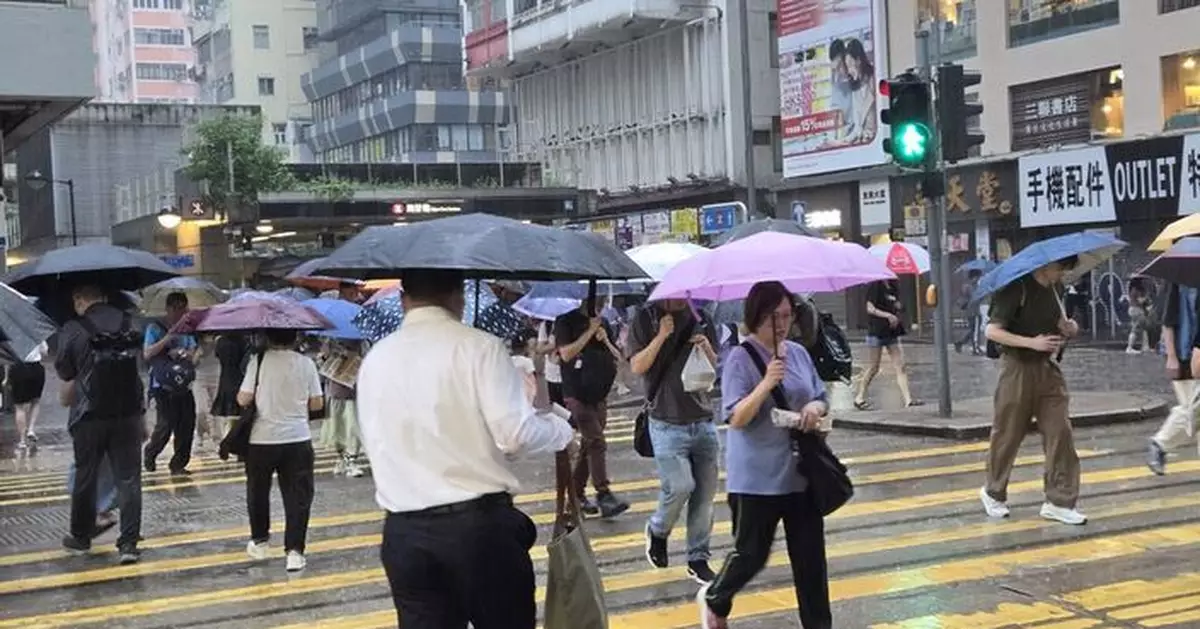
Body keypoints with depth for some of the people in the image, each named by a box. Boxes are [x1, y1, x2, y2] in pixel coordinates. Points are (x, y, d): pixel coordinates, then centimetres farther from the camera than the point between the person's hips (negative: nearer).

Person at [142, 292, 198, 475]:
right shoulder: (155, 328, 1)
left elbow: (193, 355, 6)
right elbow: (147, 354, -9)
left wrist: (180, 352, -14)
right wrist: (168, 338, -16)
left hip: (183, 385, 4)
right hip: (162, 386, -4)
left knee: (187, 424, -2)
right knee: (166, 424, -11)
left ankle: (178, 464, 8)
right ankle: (150, 453, 16)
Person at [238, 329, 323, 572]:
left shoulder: (258, 360, -8)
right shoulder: (306, 363, -3)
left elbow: (243, 399, -10)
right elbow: (317, 404, 1)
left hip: (262, 439, 0)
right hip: (297, 439, 0)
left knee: (258, 492, 19)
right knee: (297, 497, 5)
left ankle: (259, 541, 31)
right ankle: (294, 550, -1)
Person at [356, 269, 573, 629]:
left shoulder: (374, 360, 8)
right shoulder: (478, 346, -6)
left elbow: (374, 444, 13)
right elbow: (516, 434, -13)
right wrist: (563, 429, 6)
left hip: (404, 533, 4)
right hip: (479, 523, -4)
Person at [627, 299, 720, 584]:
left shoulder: (700, 319, 9)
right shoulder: (645, 319, -1)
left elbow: (716, 368, 13)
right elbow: (637, 366, -8)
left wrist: (706, 348, -7)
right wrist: (662, 336, -17)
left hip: (703, 420, 4)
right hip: (667, 423, -4)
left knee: (705, 491, 2)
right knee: (680, 486, -12)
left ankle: (698, 558, 13)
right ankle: (657, 530, 18)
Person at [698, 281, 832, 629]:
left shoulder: (799, 353, 6)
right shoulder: (741, 359, -12)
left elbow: (821, 398, 15)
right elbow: (736, 418, -19)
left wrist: (815, 408, -9)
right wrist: (767, 383, -31)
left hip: (801, 472, 5)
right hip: (757, 478, -5)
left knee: (810, 554, 6)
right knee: (752, 553, 8)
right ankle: (714, 600, 36)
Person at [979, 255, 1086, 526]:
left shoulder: (1052, 290, 8)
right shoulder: (1016, 289, -13)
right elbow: (992, 331, -18)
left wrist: (1068, 328, -2)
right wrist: (1032, 343, -26)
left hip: (1047, 369, 6)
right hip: (1019, 369, -6)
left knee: (1060, 433, -2)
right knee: (1008, 435, 6)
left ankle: (1059, 501, 3)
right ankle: (993, 493, 26)